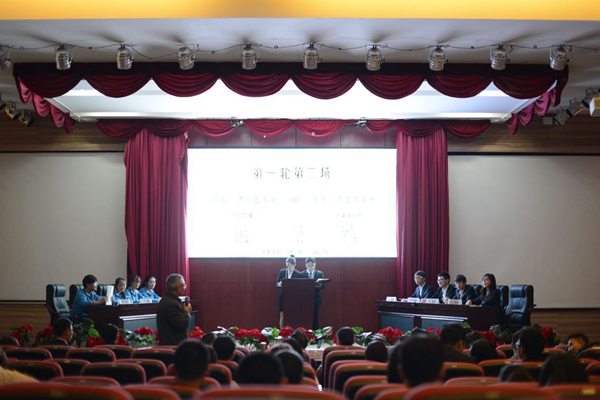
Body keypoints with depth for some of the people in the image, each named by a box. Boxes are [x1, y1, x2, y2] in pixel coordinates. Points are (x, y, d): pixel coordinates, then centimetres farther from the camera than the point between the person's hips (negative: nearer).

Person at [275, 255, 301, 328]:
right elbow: (276, 282, 5)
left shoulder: (297, 274, -1)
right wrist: (279, 283, -18)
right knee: (282, 316, 2)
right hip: (283, 296, 1)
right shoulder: (282, 272, 4)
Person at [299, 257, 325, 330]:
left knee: (315, 318, 0)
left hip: (315, 299, 0)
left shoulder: (320, 274, 8)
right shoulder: (302, 274, 6)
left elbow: (323, 287, 2)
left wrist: (321, 284, -20)